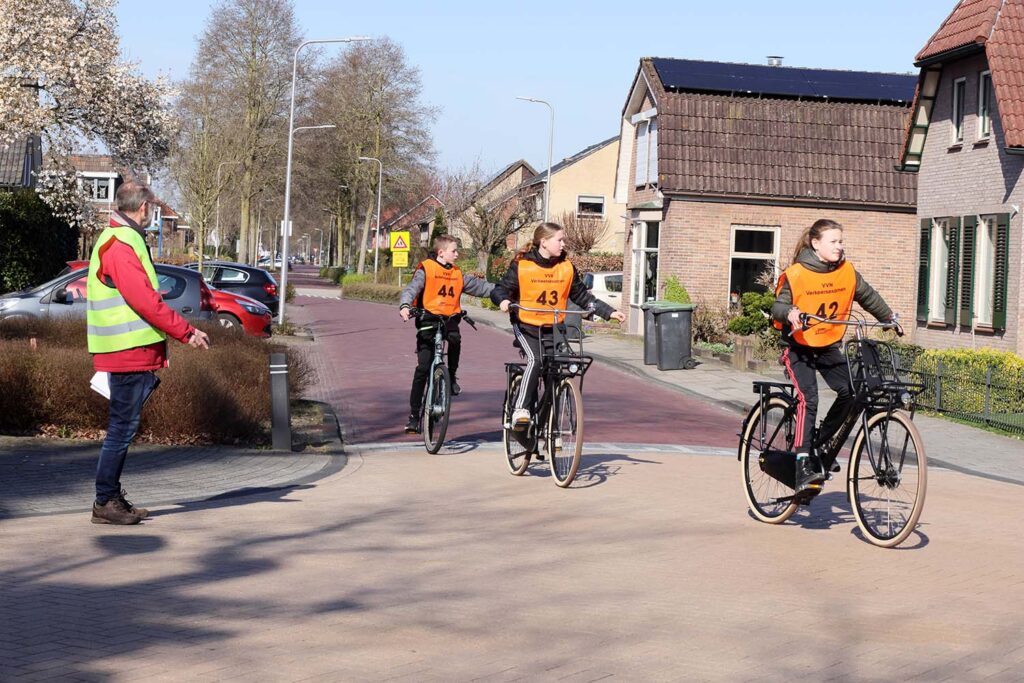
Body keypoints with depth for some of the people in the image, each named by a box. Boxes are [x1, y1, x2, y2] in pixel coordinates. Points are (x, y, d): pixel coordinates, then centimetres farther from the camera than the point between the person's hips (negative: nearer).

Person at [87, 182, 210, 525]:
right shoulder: (121, 243, -15)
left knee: (123, 428, 14)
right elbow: (145, 301, -22)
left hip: (129, 354, 10)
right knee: (122, 428, -5)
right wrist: (186, 332, -17)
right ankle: (105, 503, 1)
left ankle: (112, 497, 20)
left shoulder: (118, 240, 19)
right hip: (129, 354, -10)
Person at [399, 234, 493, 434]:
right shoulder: (426, 270, -2)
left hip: (450, 319, 4)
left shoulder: (457, 274, 14)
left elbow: (477, 286, 21)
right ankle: (414, 415, 1)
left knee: (455, 339, -31)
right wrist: (405, 306, -33)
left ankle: (452, 377, -4)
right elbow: (411, 288, -14)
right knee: (423, 368, -7)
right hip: (428, 319, -4)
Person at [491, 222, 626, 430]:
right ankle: (521, 410, -24)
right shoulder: (522, 265, -7)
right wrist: (503, 300, -26)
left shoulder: (567, 268, 2)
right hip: (526, 327, -4)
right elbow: (501, 289, -2)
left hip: (554, 328, 4)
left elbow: (582, 296, 8)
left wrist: (609, 312, 1)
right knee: (535, 360, -28)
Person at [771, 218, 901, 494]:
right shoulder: (796, 274, -14)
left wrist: (889, 318, 9)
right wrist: (790, 312, -38)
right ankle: (803, 463, -25)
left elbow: (868, 296, 13)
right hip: (799, 347, -4)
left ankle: (821, 443, 5)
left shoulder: (847, 272, -1)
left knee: (850, 391, -17)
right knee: (808, 399, -23)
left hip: (829, 346, 5)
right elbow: (778, 306, -17)